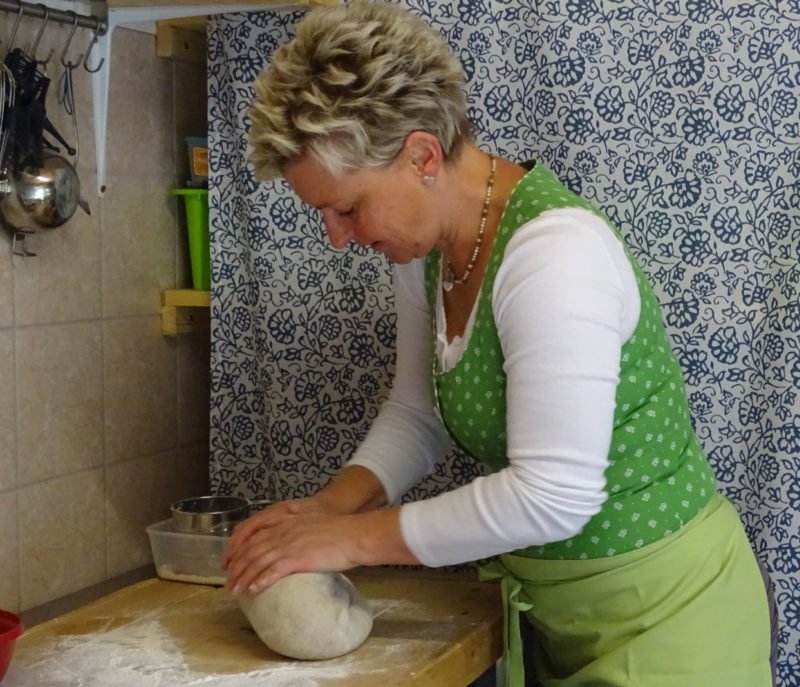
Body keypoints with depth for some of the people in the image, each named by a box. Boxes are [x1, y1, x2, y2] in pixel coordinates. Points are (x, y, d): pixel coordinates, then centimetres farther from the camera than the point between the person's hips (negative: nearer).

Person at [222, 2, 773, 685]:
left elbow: (553, 494, -30)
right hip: (552, 604, 7)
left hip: (663, 609, -7)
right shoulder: (425, 247, -3)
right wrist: (330, 505, -9)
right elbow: (416, 414, 8)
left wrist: (356, 538, -22)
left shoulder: (555, 250, -28)